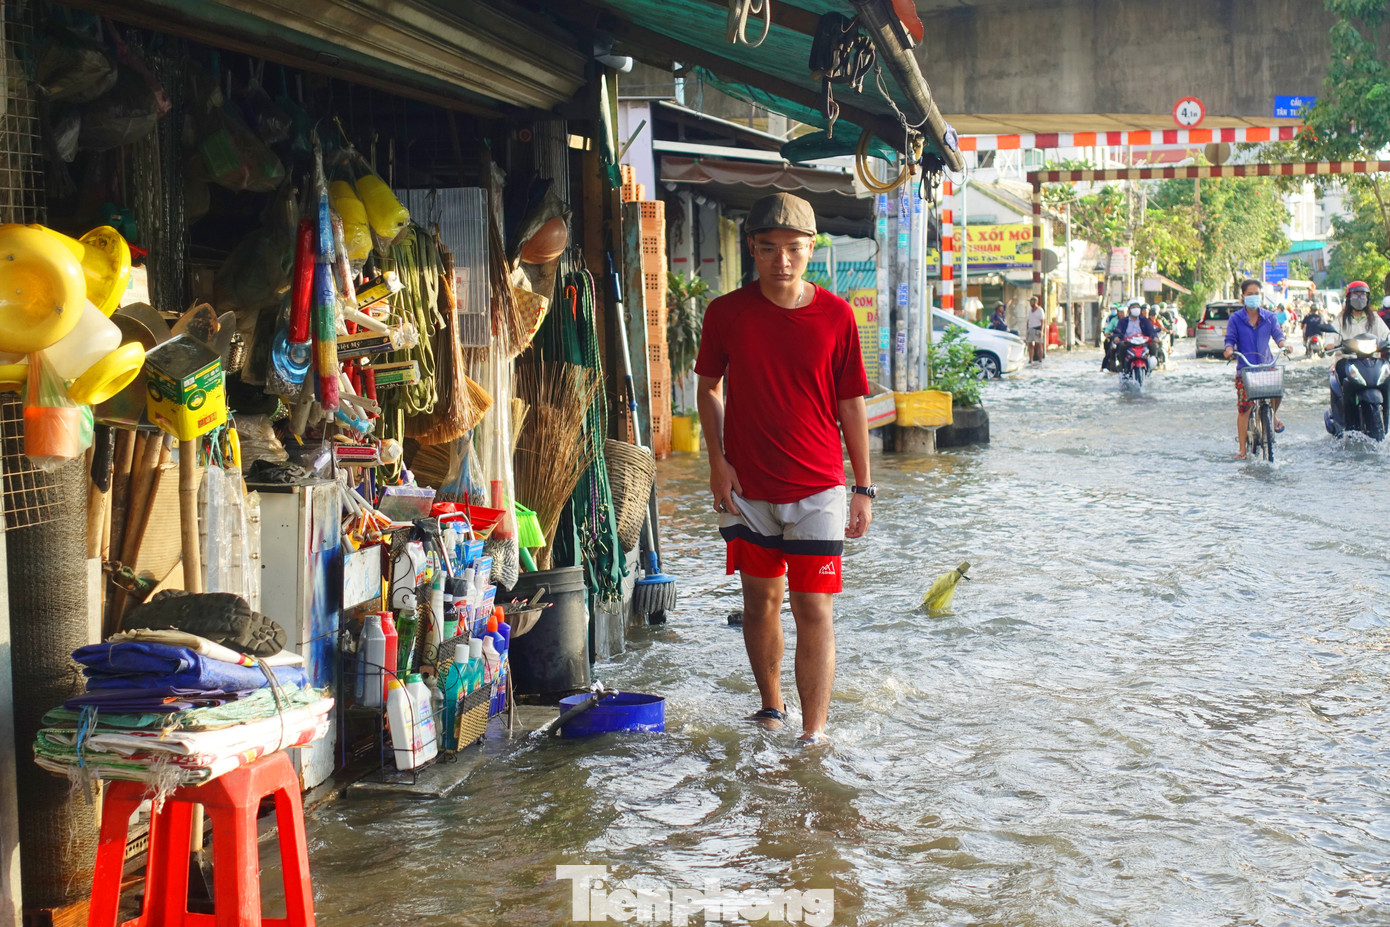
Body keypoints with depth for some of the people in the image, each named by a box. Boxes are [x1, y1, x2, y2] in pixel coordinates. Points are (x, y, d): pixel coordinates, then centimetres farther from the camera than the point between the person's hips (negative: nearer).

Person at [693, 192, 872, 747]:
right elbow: (708, 388, 9)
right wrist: (718, 461, -2)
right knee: (760, 599, 15)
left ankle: (814, 734, 1)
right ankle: (771, 709, 34)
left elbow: (851, 404, 1)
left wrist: (863, 488, 2)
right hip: (746, 488, 2)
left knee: (814, 611, -5)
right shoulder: (727, 313, -4)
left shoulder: (836, 316, -5)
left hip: (818, 490, -2)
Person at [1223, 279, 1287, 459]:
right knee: (1244, 408, -7)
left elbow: (1277, 333, 3)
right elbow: (1230, 339, -1)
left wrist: (1282, 344, -19)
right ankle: (1242, 449, 0)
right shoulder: (1235, 318, 4)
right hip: (1245, 368, -1)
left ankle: (1273, 415, 9)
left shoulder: (1269, 317, 9)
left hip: (1266, 365, 1)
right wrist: (1229, 349, -23)